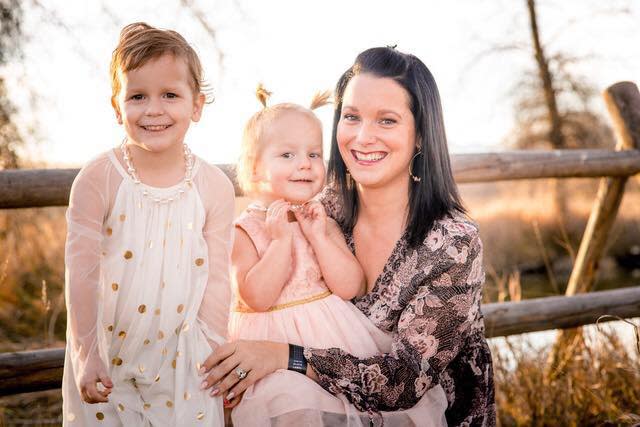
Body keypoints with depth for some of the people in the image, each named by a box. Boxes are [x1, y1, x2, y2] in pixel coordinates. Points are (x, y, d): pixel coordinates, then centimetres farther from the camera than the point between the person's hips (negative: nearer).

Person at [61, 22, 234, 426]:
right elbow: (82, 270, -10)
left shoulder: (215, 187, -6)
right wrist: (86, 353, -11)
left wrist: (214, 356, 0)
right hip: (107, 353, -1)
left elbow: (216, 280, -1)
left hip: (182, 355, 1)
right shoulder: (97, 179, -12)